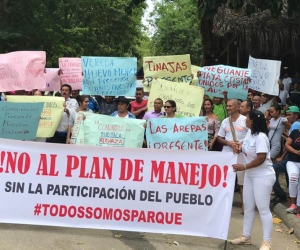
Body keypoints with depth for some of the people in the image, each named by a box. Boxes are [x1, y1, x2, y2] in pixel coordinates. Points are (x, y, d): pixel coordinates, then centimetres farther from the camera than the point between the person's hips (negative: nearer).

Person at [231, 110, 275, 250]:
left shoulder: (260, 137, -24)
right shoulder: (250, 132, 3)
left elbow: (261, 159, -27)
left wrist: (244, 167, -23)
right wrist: (240, 149, 2)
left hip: (263, 176, -10)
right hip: (250, 175, 10)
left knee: (263, 208, -3)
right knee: (248, 207, 15)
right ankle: (246, 236, 26)